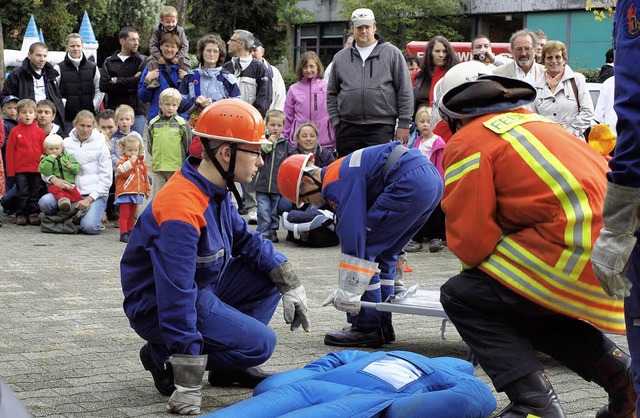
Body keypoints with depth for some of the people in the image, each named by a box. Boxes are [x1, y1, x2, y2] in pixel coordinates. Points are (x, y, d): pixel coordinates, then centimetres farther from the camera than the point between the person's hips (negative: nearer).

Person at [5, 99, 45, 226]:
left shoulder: (40, 132, 3)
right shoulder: (15, 132, -3)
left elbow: (44, 151, 7)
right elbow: (10, 152, -2)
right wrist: (10, 170, -6)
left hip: (36, 169, 2)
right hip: (20, 169, -2)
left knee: (34, 194, 9)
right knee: (22, 194, 3)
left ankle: (33, 214, 18)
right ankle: (21, 214, 12)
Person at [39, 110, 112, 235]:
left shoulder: (100, 145, 1)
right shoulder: (66, 143, 8)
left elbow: (106, 179, -1)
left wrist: (89, 199, -13)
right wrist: (54, 179, -15)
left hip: (94, 194, -3)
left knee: (89, 227, -27)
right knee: (44, 202, -24)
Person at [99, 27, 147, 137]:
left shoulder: (142, 60, 6)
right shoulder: (109, 62, 12)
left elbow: (140, 82, -11)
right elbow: (103, 86, -2)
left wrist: (116, 81, -4)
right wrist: (129, 86, -8)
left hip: (137, 112, -2)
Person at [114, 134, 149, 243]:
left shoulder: (141, 161, 12)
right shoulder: (123, 160, -7)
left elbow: (145, 177, 21)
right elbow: (121, 170, -29)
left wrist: (146, 189, 24)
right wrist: (131, 161, -27)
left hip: (137, 192, 6)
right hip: (125, 192, -6)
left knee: (132, 214, 15)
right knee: (124, 214, -6)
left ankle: (130, 232, 24)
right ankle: (123, 234, -6)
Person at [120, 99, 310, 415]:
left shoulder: (216, 192, -1)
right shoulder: (181, 210, -31)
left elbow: (246, 240, 13)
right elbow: (175, 296, -33)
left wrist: (290, 284, -2)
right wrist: (187, 385, -33)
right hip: (157, 306, -10)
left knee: (272, 273, 5)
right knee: (260, 342, -17)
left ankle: (228, 367, 11)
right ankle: (164, 357, -2)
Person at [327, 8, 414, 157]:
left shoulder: (392, 53, 5)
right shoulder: (340, 58, 14)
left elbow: (405, 91, 3)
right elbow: (332, 93, 17)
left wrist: (403, 124, -3)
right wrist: (336, 122, 6)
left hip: (381, 128, -3)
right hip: (348, 129, 3)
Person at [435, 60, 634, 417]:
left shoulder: (467, 142, 1)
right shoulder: (537, 122, 26)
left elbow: (471, 237, -5)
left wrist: (483, 270, 16)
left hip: (578, 254, -9)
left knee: (461, 297, 3)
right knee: (528, 306, 30)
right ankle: (621, 374, 21)